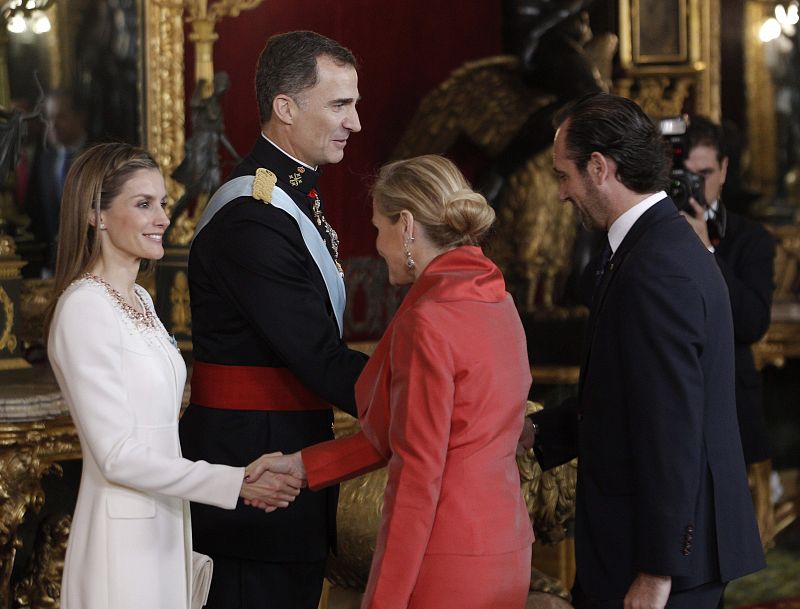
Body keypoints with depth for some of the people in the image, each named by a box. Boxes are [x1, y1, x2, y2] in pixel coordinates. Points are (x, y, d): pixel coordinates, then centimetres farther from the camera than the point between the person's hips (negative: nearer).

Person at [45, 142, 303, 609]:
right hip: (123, 531, -8)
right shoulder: (84, 309, -16)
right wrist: (236, 483, -18)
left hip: (164, 525, 8)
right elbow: (117, 456, -19)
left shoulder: (140, 300, 11)